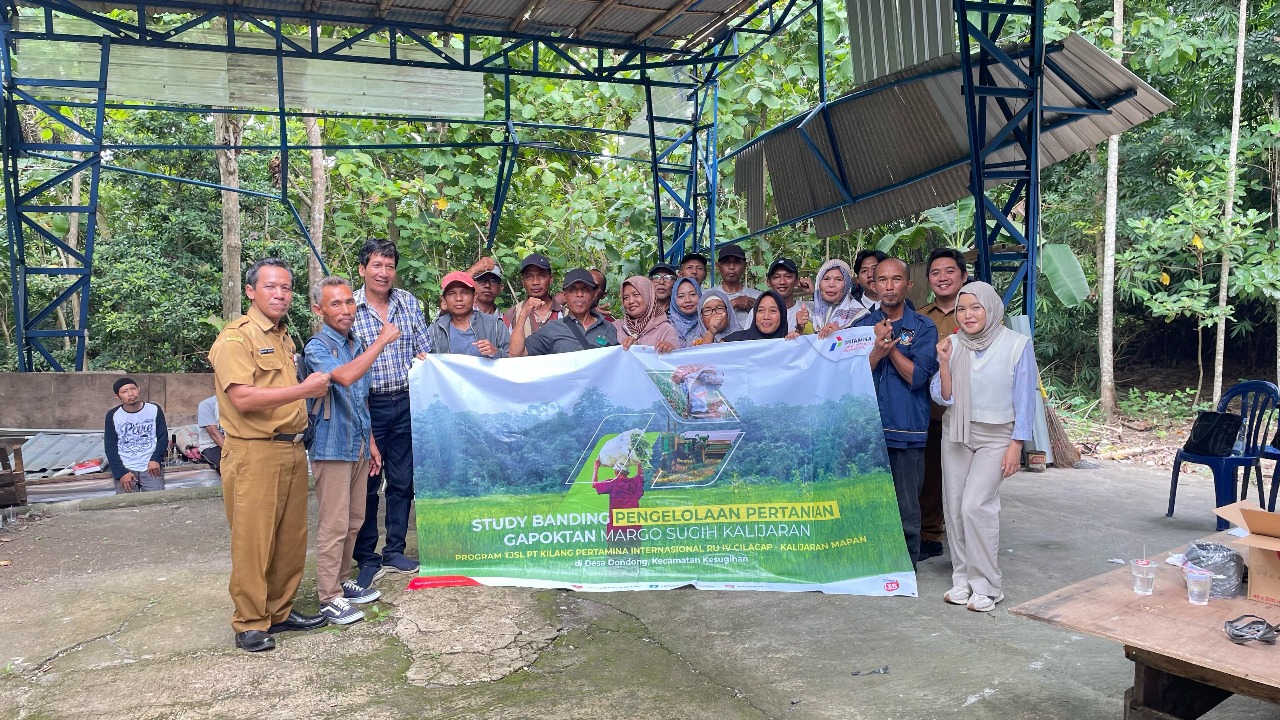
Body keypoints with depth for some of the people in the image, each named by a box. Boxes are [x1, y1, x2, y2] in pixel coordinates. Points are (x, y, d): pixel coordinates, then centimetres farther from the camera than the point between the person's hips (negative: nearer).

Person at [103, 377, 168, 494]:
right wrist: (121, 473, -10)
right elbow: (110, 448, 0)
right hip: (125, 467, 0)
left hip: (151, 466, 0)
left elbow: (163, 437, 3)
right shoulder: (113, 415, -1)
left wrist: (156, 459, -13)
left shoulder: (154, 410, -1)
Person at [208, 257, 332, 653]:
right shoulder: (236, 337, -10)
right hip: (254, 453, -8)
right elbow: (243, 398, -21)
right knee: (253, 542, 0)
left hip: (292, 450, 8)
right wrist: (304, 389, -19)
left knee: (291, 538, 13)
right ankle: (250, 623, 13)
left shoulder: (285, 338, 17)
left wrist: (314, 387, 15)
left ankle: (280, 610, 27)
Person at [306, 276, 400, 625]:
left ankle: (340, 582, 29)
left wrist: (371, 442, 18)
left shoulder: (357, 344, 11)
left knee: (353, 523, 15)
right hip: (332, 449, -8)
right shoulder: (317, 347, -13)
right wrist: (382, 340, -27)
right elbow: (344, 376, -34)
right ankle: (329, 598, 8)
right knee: (333, 527, -2)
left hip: (358, 448, 8)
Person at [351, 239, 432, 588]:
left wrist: (422, 359, -10)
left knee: (402, 481, 12)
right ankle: (366, 558, 20)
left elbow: (425, 349, 9)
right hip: (368, 405, -3)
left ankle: (394, 551, 27)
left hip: (406, 402, 4)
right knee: (367, 483, 5)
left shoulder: (409, 302, 5)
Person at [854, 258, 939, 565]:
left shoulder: (924, 328, 2)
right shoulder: (861, 325, 9)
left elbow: (917, 376, -8)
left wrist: (890, 345, -14)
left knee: (906, 509, 3)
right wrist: (878, 349, -17)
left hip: (906, 432, -2)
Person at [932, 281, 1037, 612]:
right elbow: (944, 397, -2)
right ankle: (962, 579, 18)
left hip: (995, 437, -3)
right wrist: (944, 363, -17)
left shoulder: (1017, 345, -8)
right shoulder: (952, 344, 0)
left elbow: (1024, 399, -4)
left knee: (975, 505, -14)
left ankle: (985, 586, -1)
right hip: (956, 434, 4)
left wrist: (1016, 444, -7)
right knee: (955, 506, 4)